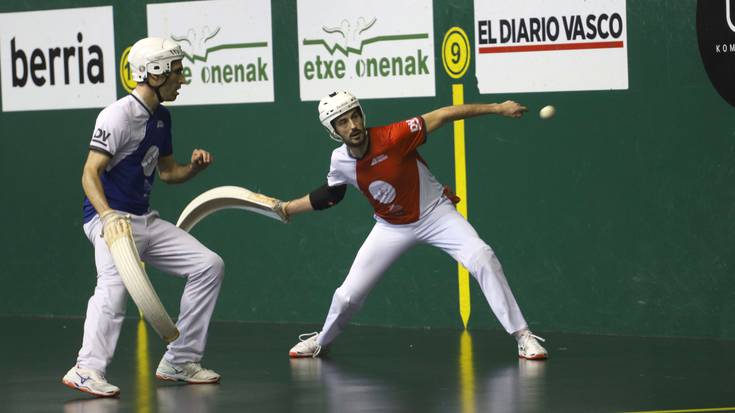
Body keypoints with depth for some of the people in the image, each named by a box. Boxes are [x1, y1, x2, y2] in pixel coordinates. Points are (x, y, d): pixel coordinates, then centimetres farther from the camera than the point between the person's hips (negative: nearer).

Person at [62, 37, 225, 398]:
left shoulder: (161, 117, 13)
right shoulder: (118, 115, -15)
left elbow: (167, 171, 24)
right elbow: (90, 172, -21)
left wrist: (194, 167, 2)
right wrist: (108, 215, -37)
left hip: (145, 220, 9)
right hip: (110, 218, -9)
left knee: (208, 265, 7)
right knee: (115, 280, -34)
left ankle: (179, 361, 11)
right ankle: (88, 370, -39)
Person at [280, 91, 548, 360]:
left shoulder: (393, 137, -27)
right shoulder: (340, 162, -13)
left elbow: (442, 116, -29)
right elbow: (330, 194, 10)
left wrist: (498, 108, -32)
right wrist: (286, 208, 12)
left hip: (435, 214, -3)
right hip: (392, 227, 3)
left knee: (483, 260, -25)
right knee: (348, 295, 1)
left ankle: (522, 336, -18)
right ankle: (321, 341, 33)